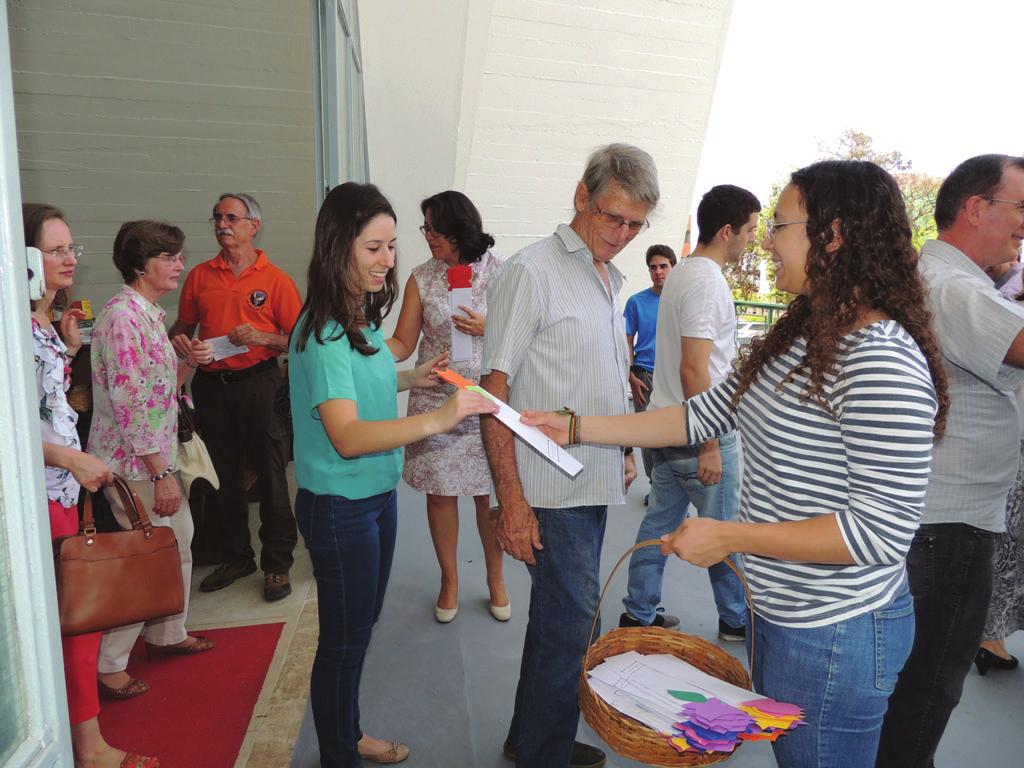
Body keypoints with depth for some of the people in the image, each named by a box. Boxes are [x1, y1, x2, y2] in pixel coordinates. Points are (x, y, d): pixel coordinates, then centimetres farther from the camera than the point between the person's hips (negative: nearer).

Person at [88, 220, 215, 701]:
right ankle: (108, 665, 16)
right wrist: (162, 473, -22)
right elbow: (128, 403, -24)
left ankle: (167, 634, 37)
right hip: (134, 462, -10)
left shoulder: (149, 313, 11)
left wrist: (188, 362, 4)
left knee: (179, 542, 19)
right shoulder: (121, 316, -19)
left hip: (157, 454, 10)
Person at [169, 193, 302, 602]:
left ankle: (277, 564, 14)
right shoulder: (200, 275, 10)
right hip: (211, 385, 5)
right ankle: (233, 556, 31)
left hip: (258, 383, -4)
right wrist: (181, 342, -5)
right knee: (221, 476, 14)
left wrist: (261, 337, -20)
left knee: (270, 476, 1)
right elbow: (182, 326, 18)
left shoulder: (276, 280, -2)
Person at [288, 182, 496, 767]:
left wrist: (410, 378, 6)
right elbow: (347, 436, -32)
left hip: (378, 494, 9)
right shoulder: (322, 333, -23)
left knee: (362, 625, 23)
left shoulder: (362, 317, 4)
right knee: (345, 638, 9)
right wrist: (437, 420, -43)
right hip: (340, 506, -9)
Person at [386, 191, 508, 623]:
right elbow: (403, 343, -1)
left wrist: (489, 328, -16)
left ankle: (496, 580, 30)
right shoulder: (421, 279, 2)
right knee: (440, 494, 9)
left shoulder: (500, 272, -2)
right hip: (434, 400, 2)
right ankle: (449, 580, 30)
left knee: (490, 494, 8)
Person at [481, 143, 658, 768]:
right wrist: (511, 500, -19)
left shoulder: (610, 279, 14)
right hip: (552, 491, -8)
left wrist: (623, 453, 20)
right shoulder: (531, 272, -12)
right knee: (570, 625, -1)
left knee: (561, 617, 19)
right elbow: (495, 390, -16)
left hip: (596, 483, 8)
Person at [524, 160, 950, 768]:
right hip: (780, 614, 8)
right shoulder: (801, 338, 4)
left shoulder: (882, 359, -25)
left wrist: (728, 536, -22)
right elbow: (705, 414, 6)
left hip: (835, 633, -8)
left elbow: (883, 529, -26)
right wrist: (576, 427, 3)